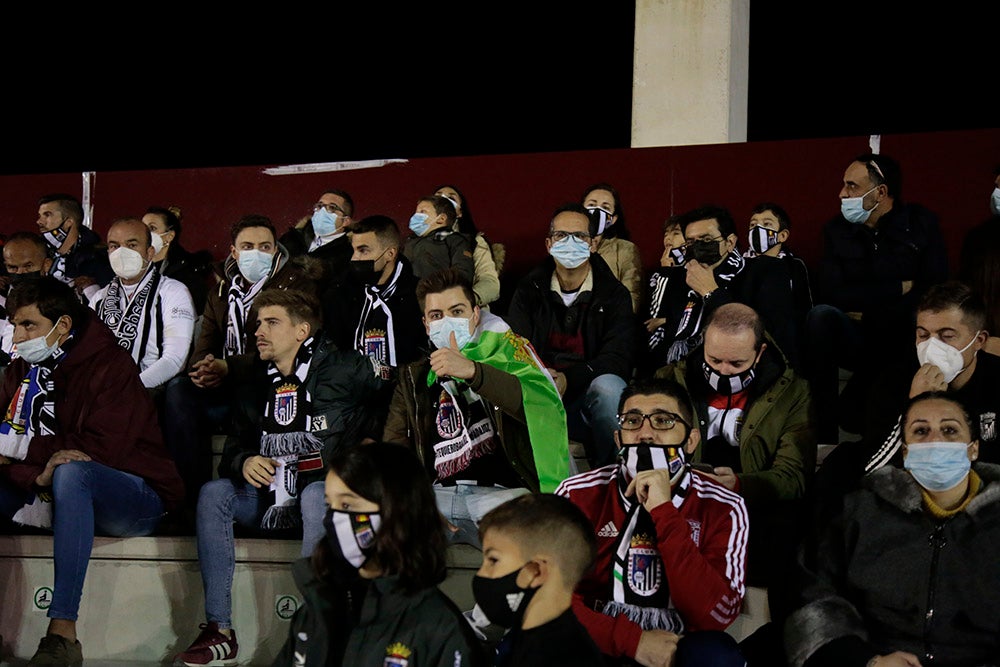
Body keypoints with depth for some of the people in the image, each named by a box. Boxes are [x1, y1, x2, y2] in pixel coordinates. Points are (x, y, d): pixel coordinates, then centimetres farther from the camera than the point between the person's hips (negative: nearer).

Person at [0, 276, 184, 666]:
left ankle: (63, 633, -41)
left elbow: (102, 448, -23)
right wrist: (37, 474, -23)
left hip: (138, 499, -7)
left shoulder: (109, 364, -12)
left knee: (71, 472, -36)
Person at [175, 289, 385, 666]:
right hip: (270, 499, 5)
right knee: (213, 493, -20)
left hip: (326, 491, -5)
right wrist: (243, 463, -10)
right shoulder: (252, 386, 12)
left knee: (317, 494, -37)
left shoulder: (346, 370, -4)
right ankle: (219, 631, -21)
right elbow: (232, 449, 12)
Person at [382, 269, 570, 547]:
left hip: (501, 491, -3)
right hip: (437, 495, 3)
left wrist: (472, 371, -25)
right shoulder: (413, 379, 23)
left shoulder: (503, 352, 12)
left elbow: (545, 404, -10)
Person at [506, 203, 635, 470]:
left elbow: (618, 357, -8)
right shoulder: (529, 290, 12)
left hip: (589, 392, -1)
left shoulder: (614, 294, 5)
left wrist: (569, 379, -27)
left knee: (608, 385, -35)